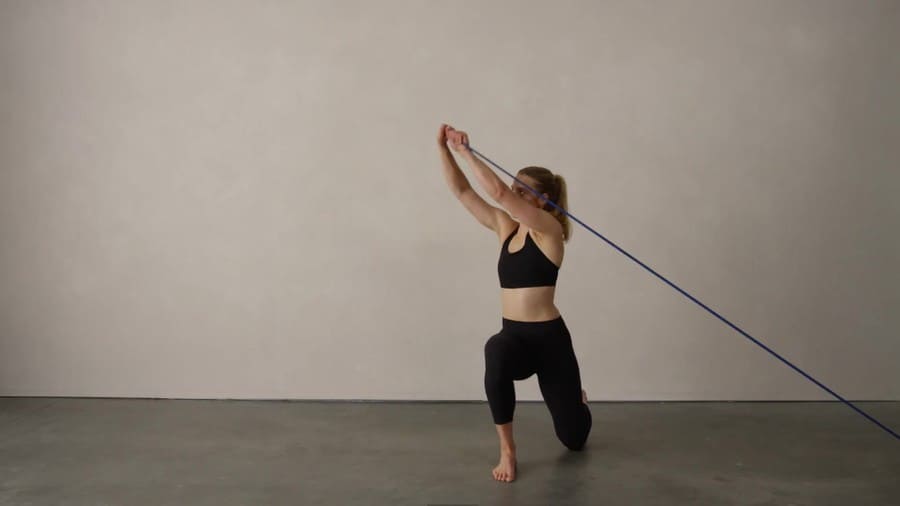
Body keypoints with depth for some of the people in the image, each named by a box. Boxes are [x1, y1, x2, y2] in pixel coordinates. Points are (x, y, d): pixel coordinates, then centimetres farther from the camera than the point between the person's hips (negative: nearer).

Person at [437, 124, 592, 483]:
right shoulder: (505, 227, 6)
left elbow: (498, 192, -25)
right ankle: (507, 450, -18)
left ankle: (578, 402, 52)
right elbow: (462, 190, 0)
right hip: (514, 335, 4)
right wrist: (445, 149, -12)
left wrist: (467, 152, -19)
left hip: (548, 337, -4)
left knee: (574, 439, 11)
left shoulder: (549, 229, -12)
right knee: (496, 354, -38)